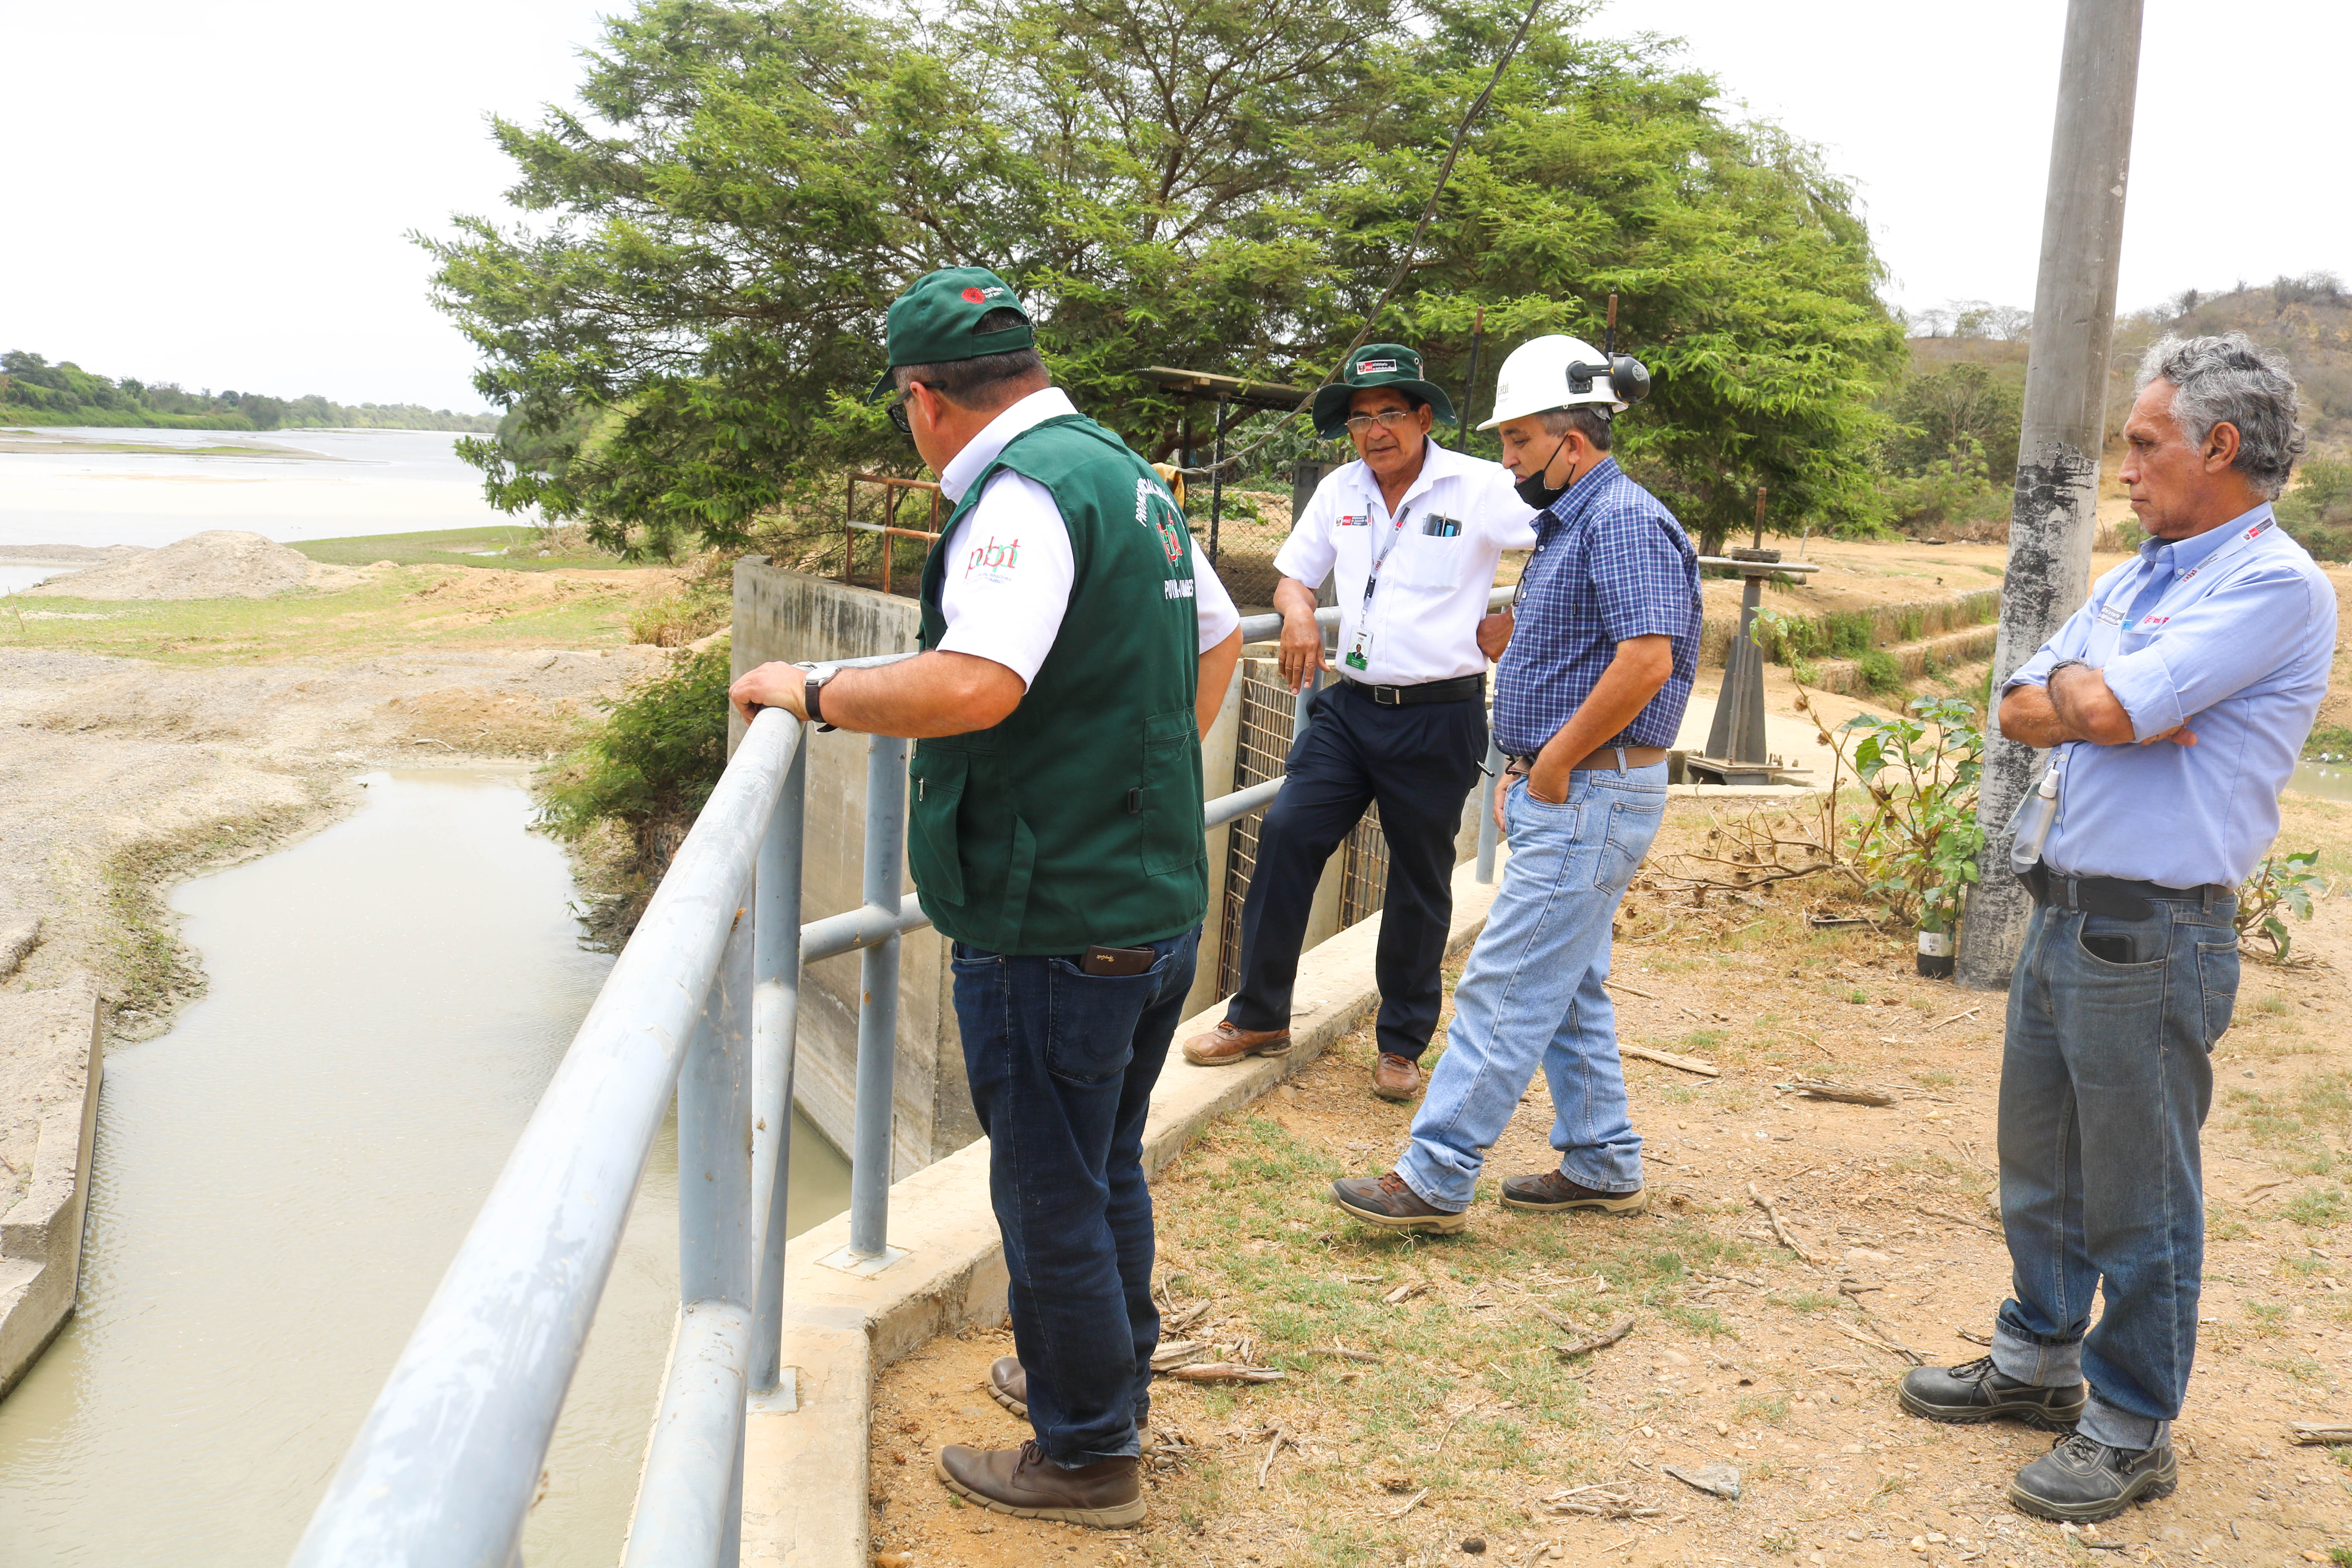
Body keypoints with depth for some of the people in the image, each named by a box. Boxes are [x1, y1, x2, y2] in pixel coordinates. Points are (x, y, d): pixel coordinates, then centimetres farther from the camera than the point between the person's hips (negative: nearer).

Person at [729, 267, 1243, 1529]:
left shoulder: (1027, 489, -19)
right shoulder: (1127, 476, 11)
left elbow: (972, 685, -34)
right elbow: (1220, 638, 24)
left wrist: (813, 694, -19)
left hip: (1056, 927, -9)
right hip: (1159, 900, 9)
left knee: (1051, 1195, 7)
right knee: (1108, 1168, 25)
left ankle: (1085, 1455, 23)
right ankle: (1109, 1375, 43)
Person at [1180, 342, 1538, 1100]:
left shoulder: (1482, 488, -8)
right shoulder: (1340, 490, 8)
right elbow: (1293, 573, 17)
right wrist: (1299, 613, -5)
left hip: (1439, 718, -4)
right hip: (1350, 705, 4)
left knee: (1420, 882, 7)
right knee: (1286, 833, -7)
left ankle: (1403, 1044, 23)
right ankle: (1260, 1016, 8)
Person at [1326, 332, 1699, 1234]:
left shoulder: (1625, 521, -16)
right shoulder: (1568, 525, 17)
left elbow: (1647, 660, -27)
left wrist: (1556, 762, -20)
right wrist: (1521, 766, 16)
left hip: (1590, 798, -11)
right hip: (1564, 795, 11)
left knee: (1506, 989, -7)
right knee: (1568, 989, 16)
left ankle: (1434, 1178, -2)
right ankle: (1602, 1167, 26)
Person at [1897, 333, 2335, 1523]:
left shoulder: (2275, 588, -15)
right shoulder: (2134, 581, 14)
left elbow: (2103, 707, -24)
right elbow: (2021, 708, 8)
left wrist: (2077, 688, -3)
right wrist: (2091, 707, -11)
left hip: (2154, 935, -9)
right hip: (2063, 911, 9)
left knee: (2138, 1202, 3)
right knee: (2041, 1173, 19)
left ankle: (2130, 1432, 17)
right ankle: (2036, 1365, 36)